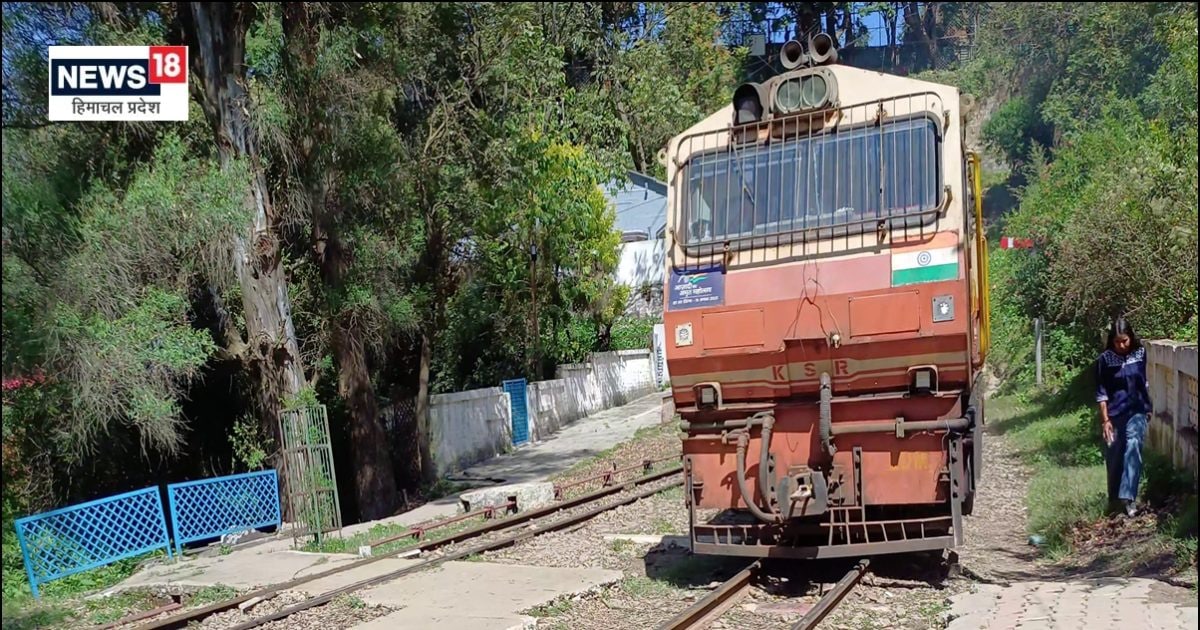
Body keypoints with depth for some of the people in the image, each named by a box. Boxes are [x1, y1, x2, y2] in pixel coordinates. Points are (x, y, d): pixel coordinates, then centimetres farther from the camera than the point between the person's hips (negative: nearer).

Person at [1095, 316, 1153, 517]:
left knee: (1133, 446, -20)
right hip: (1114, 414, -1)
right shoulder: (1105, 359, -10)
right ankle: (1114, 498, 24)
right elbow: (1101, 392, -8)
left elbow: (1143, 382, 12)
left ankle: (1128, 496, -23)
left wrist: (1148, 407, 18)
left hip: (1136, 411, 1)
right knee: (1114, 457, 7)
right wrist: (1105, 420, -11)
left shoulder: (1140, 353, -2)